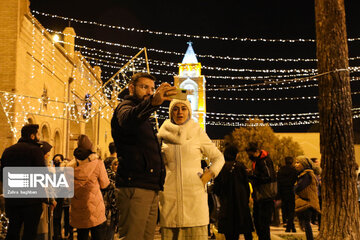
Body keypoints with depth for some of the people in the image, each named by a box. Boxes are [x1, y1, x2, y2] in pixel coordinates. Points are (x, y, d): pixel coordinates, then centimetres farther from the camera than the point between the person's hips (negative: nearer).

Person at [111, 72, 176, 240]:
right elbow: (128, 119, -29)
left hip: (150, 188, 9)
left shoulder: (144, 119, 28)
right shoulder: (124, 107, -1)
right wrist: (153, 102, -47)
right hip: (134, 187, -9)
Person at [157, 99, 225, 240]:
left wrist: (207, 176, -1)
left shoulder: (198, 133, 8)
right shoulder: (164, 135, 11)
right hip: (169, 195, 1)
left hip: (194, 193, -1)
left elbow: (218, 158, 13)